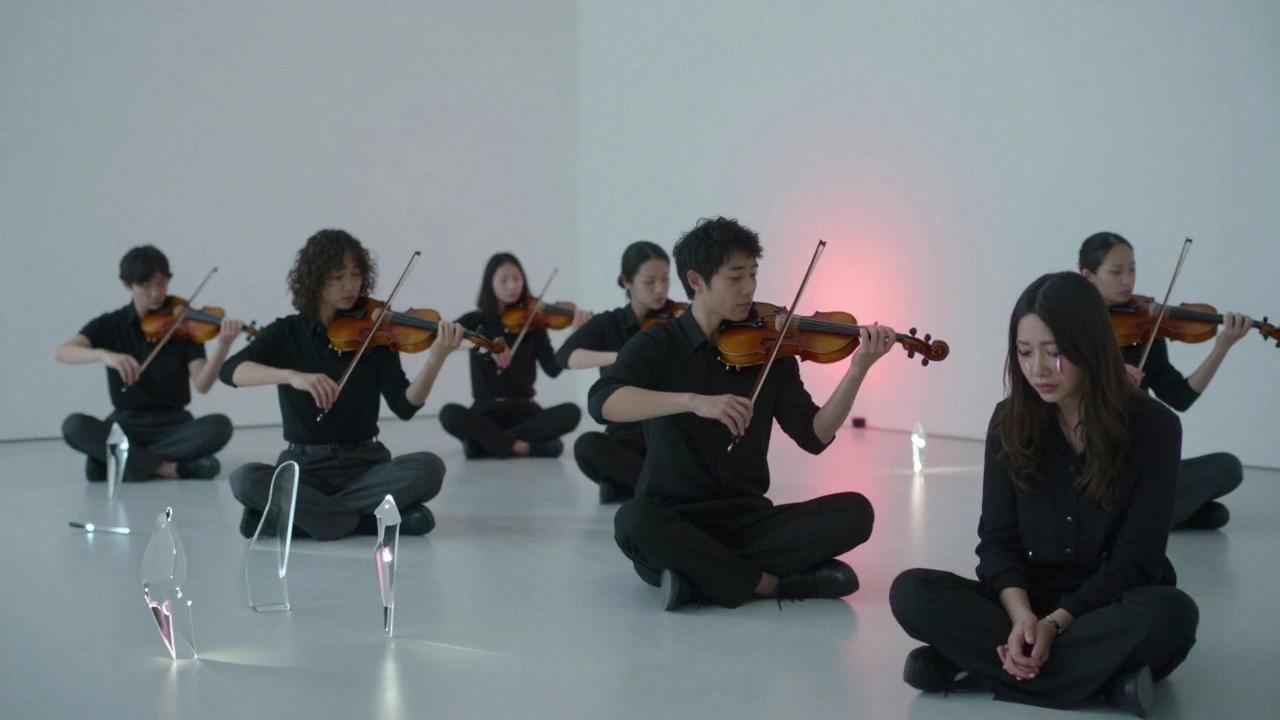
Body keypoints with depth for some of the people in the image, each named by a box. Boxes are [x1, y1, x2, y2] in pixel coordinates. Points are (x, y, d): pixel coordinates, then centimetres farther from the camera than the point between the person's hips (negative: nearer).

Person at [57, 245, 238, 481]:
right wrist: (104, 354, -35)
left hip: (174, 425, 0)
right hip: (126, 425, 1)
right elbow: (62, 352, -15)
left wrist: (223, 346, -31)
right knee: (74, 426, -28)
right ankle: (174, 467, -28)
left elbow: (202, 384, -12)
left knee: (220, 425, -29)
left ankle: (121, 460, -23)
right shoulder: (111, 325, 1)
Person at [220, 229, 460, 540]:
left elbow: (405, 406, -8)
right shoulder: (286, 334, 1)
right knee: (245, 479, -31)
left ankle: (299, 514, -19)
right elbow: (230, 371, -16)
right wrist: (291, 375, -33)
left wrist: (436, 359, -26)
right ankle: (371, 520, -22)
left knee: (429, 467, -28)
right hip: (304, 466, -1)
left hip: (366, 464, 1)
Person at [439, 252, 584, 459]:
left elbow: (553, 369, -7)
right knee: (449, 413, -32)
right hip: (485, 410, -1)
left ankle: (487, 441, -21)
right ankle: (522, 446, -25)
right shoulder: (475, 321, 4)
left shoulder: (532, 323, 5)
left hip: (523, 410, 1)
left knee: (571, 412, -27)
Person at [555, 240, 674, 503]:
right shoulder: (608, 325, 4)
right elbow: (564, 356, -15)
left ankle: (627, 486, -8)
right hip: (628, 440, 0)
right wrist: (618, 357, -31)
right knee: (587, 445, -32)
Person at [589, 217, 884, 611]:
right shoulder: (658, 345, -4)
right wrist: (693, 400, -36)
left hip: (748, 520, 4)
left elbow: (813, 436, -1)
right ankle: (772, 582, -23)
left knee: (855, 510, -18)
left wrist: (858, 370, -15)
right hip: (673, 519, -3)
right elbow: (602, 402, -23)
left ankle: (699, 574, -20)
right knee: (634, 521, -37)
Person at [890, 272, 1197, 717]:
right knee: (912, 592, -23)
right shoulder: (1009, 422, -1)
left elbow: (1134, 560, -13)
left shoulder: (1154, 426, -10)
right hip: (1026, 601, 2)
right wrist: (1021, 615, -24)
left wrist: (1056, 622, -26)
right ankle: (1103, 672, -27)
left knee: (1170, 613, -37)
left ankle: (979, 666, -29)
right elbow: (997, 539, -4)